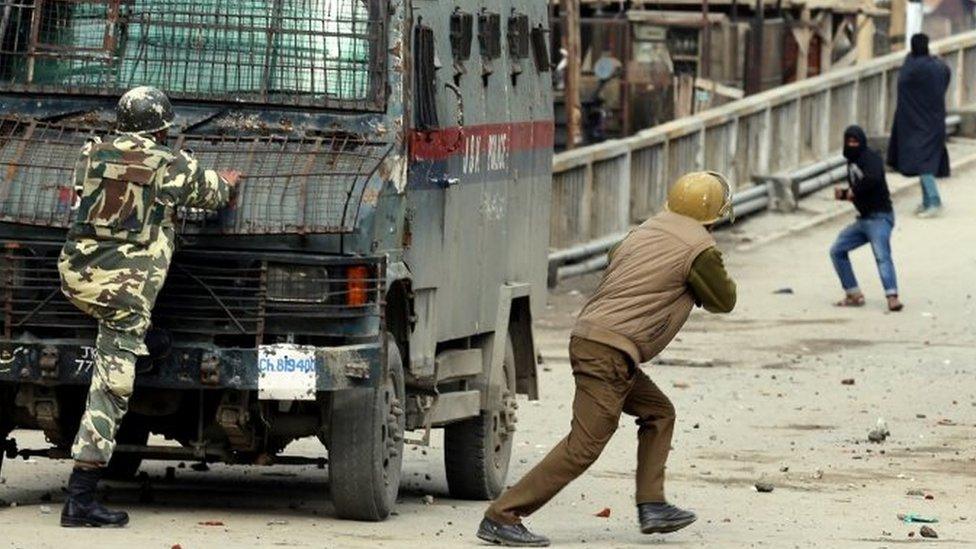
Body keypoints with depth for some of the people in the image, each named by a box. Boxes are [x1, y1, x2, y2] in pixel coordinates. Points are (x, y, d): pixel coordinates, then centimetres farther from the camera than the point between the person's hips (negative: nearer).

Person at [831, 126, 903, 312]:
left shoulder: (871, 158, -10)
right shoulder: (852, 163, 16)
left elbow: (873, 178, -32)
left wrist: (854, 191, -18)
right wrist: (843, 193, 4)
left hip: (879, 217, -10)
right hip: (863, 219, 10)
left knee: (882, 255, -26)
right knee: (837, 250, 12)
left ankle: (892, 297, -39)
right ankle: (854, 294, 14)